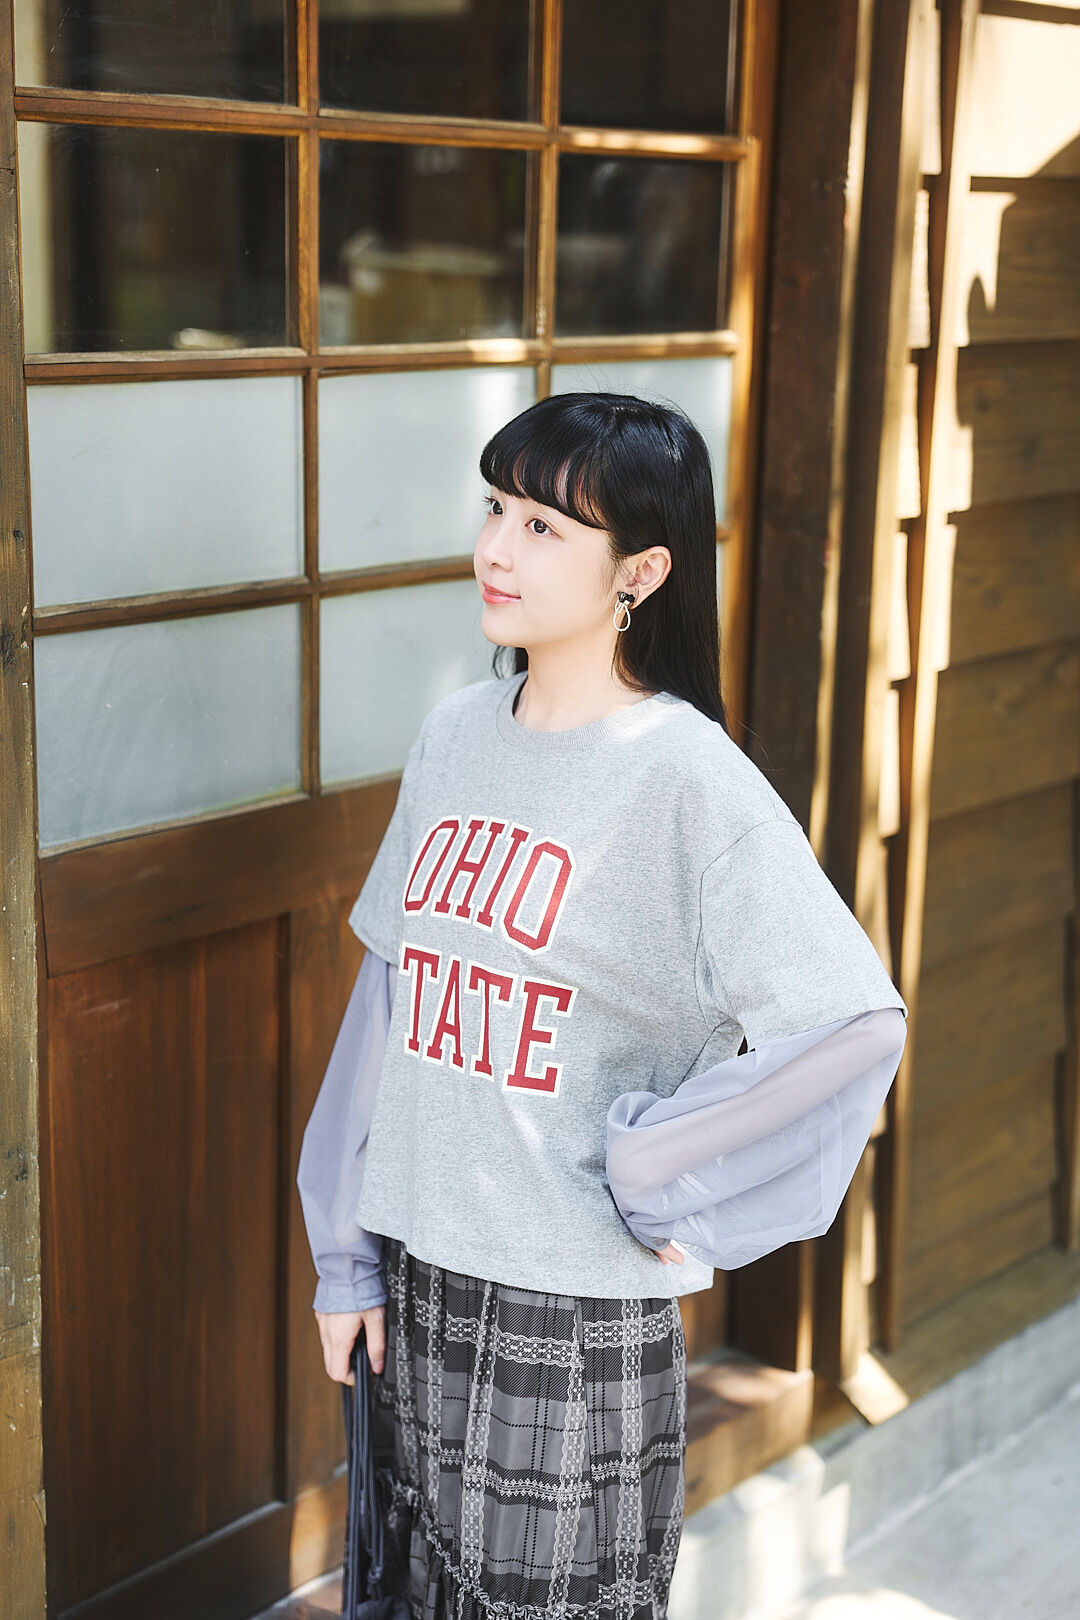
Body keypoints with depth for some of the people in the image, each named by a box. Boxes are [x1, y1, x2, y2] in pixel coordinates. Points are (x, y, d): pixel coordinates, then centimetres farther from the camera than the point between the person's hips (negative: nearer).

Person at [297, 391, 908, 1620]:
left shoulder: (685, 774, -16)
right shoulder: (455, 737, 3)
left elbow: (853, 1023, -22)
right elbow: (390, 995, 9)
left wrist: (656, 1182, -14)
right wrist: (347, 1250, 9)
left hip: (578, 1305, -6)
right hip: (420, 1269, 6)